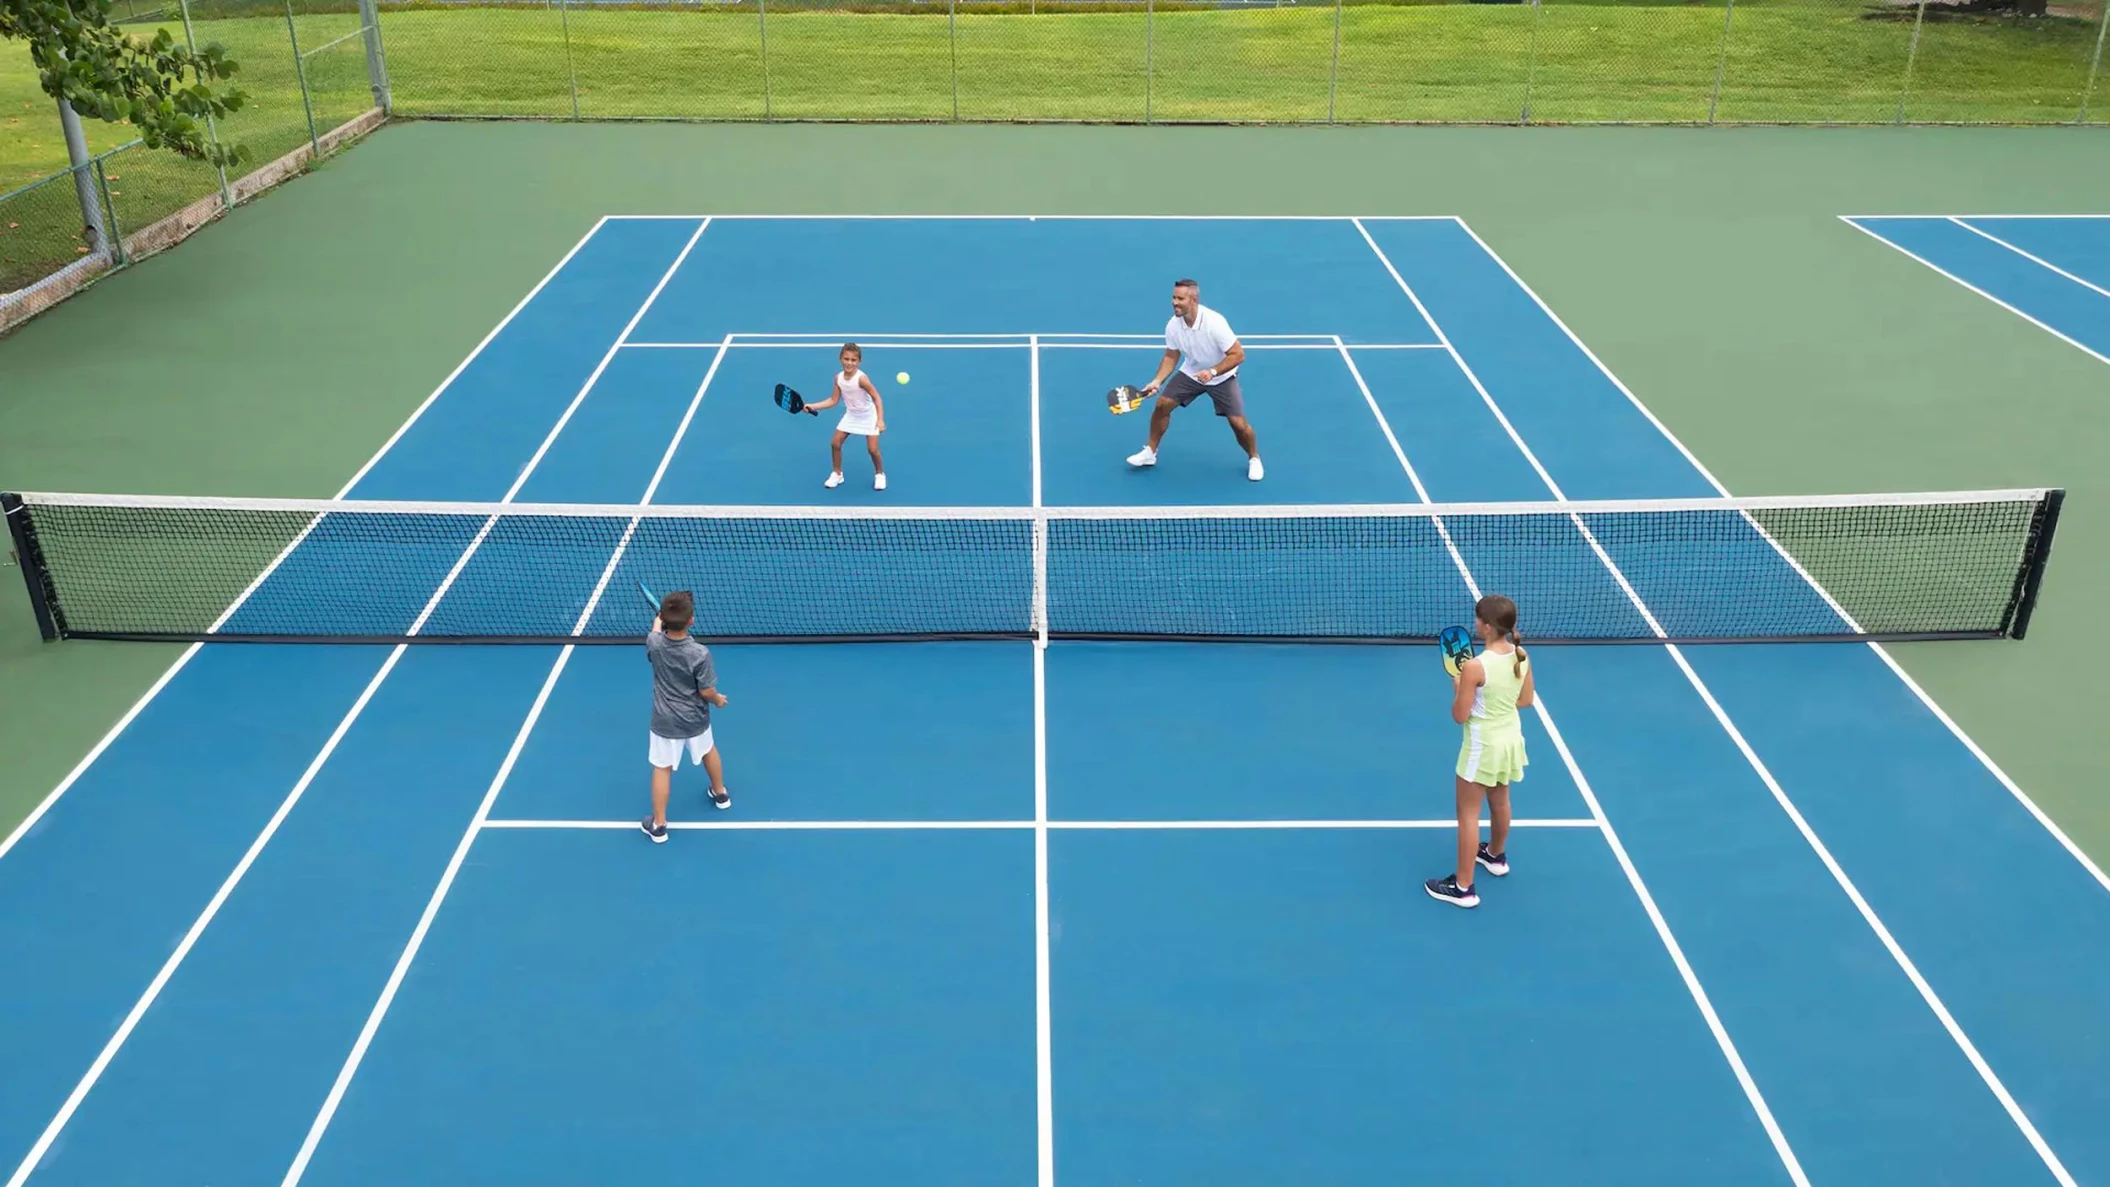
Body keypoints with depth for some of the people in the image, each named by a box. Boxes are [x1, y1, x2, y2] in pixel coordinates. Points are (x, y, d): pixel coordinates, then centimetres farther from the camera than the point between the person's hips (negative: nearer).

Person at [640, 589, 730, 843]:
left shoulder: (654, 644, -19)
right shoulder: (700, 653, -28)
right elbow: (706, 691, -19)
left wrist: (659, 621, 31)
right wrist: (718, 700, 4)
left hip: (666, 722, 0)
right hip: (695, 719, 0)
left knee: (662, 769, 13)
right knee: (708, 750, 30)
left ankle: (658, 825, 21)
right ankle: (720, 793, 53)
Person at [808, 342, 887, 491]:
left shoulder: (861, 378, -30)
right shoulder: (838, 378, -11)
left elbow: (876, 398, -24)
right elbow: (834, 400, -3)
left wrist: (880, 420, -31)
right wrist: (812, 406, -9)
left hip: (868, 416, -5)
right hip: (851, 415, 5)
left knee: (872, 449, -8)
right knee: (835, 443, 1)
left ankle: (879, 474, 19)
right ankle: (837, 474, 20)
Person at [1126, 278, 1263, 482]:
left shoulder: (1214, 322, -33)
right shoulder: (1173, 325, -18)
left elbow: (1238, 354, -29)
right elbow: (1171, 357, -3)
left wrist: (1212, 372, -38)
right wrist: (1157, 381, -17)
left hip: (1221, 376, -4)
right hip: (1191, 373, 4)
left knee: (1238, 423, -10)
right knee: (1162, 404, -4)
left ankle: (1254, 459, 19)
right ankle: (1150, 452, 15)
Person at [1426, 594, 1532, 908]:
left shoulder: (1474, 666, -29)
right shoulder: (1521, 657, -8)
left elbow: (1460, 716, -21)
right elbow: (1526, 700, 5)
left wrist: (1459, 687, -5)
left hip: (1483, 746, -7)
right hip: (1510, 739, 7)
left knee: (1468, 814, 5)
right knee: (1500, 802, 29)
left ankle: (1463, 888, 12)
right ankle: (1496, 856, 53)